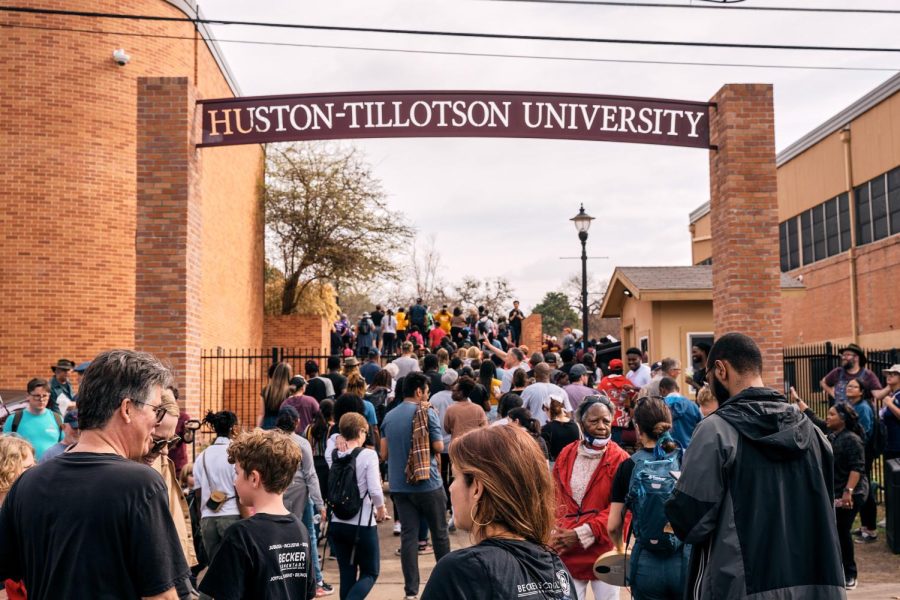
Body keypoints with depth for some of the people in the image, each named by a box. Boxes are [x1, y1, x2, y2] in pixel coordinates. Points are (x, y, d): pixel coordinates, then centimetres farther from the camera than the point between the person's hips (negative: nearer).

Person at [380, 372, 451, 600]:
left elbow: (384, 454, 8)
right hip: (428, 483, -4)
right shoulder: (426, 413, -10)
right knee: (439, 532, 11)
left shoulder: (389, 417, 5)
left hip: (399, 485, 4)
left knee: (408, 535, 5)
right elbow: (439, 447, -10)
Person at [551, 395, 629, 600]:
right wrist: (555, 534, -5)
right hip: (567, 553, 3)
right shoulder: (566, 455, 6)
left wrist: (582, 534, -15)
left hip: (604, 553, -3)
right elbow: (554, 500, 10)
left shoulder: (620, 459, -6)